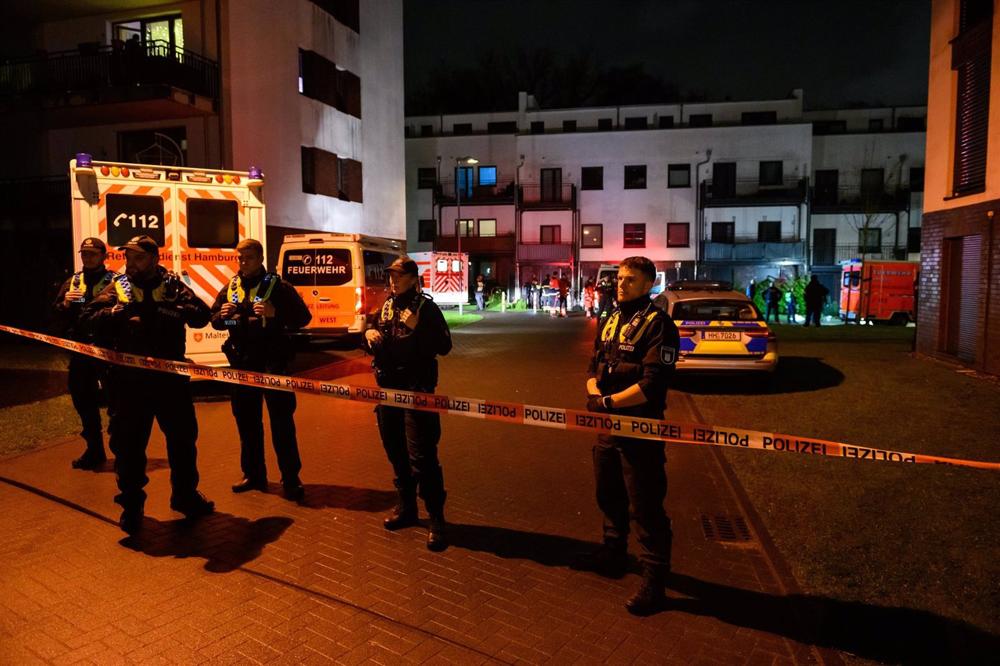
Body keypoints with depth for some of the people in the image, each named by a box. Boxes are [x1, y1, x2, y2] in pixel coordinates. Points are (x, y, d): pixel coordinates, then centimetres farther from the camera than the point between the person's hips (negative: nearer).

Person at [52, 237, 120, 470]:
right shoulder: (71, 282, 14)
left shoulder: (116, 280, -2)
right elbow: (56, 315, 12)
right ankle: (94, 450, 28)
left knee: (116, 403, -1)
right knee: (83, 402, 14)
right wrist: (64, 305, -7)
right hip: (80, 352, 6)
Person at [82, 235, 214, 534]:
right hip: (129, 378, 0)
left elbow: (202, 314, -11)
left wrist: (162, 311, -22)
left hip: (170, 376, 0)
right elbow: (89, 316, -3)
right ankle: (131, 503, 21)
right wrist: (120, 313, -18)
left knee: (183, 436, 11)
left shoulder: (174, 286, 3)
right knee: (128, 441, 5)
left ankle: (185, 495, 28)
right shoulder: (117, 289, 6)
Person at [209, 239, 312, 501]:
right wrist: (222, 315, -6)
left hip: (272, 362, -5)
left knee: (282, 421, -3)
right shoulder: (230, 289, 11)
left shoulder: (278, 286, -3)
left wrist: (275, 314, -24)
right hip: (242, 364, 5)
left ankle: (290, 478, 4)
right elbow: (215, 321, 17)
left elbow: (303, 317, -8)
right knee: (247, 421, 13)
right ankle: (253, 474, 26)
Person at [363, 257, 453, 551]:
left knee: (421, 456, -8)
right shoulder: (385, 307, 12)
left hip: (417, 391, -7)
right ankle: (406, 507, 32)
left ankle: (436, 518, 2)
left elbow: (443, 346, -15)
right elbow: (373, 348, 22)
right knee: (396, 452, 15)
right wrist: (368, 335, 0)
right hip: (387, 388, 7)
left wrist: (417, 328, -26)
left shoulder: (426, 307, -7)